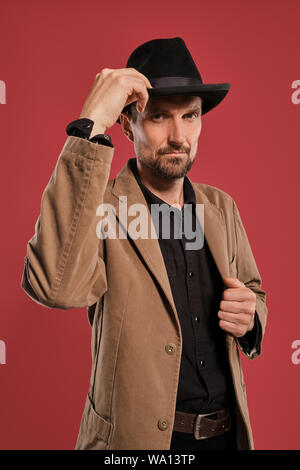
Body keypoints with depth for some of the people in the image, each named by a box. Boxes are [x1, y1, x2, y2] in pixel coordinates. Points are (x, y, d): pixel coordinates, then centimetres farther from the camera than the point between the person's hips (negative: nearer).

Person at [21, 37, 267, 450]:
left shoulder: (221, 207, 1)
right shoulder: (103, 208, -17)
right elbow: (57, 287, -37)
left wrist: (249, 316, -12)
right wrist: (90, 127, -35)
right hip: (138, 437, -4)